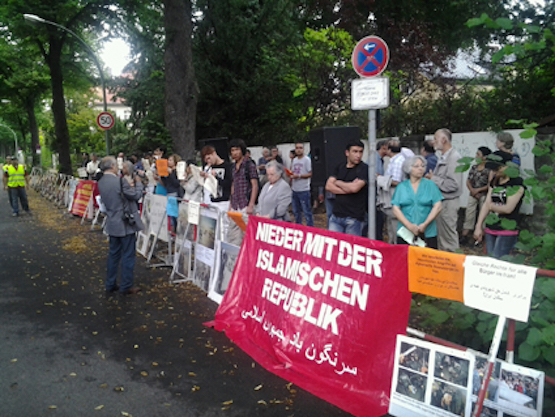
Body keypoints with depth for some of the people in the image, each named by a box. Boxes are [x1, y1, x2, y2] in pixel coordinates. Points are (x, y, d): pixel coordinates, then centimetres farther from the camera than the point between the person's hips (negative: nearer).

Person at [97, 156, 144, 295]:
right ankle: (126, 286, 11)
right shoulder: (120, 181, -20)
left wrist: (129, 185, 11)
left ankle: (110, 284, 25)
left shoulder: (101, 182, 4)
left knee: (113, 254, 17)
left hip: (112, 224, 8)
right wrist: (138, 183, 5)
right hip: (125, 224, -8)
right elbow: (136, 195, -11)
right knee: (128, 256, 3)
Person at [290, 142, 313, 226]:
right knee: (296, 211, 17)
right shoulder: (294, 160, 13)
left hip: (304, 190, -7)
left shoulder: (307, 160, -7)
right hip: (294, 190, 7)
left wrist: (299, 176, -22)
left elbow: (310, 174, -13)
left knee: (307, 212, -5)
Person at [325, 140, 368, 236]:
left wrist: (338, 183, 0)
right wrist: (347, 189, -11)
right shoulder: (340, 167, 13)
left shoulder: (364, 169, -5)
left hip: (354, 218, -5)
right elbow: (328, 186, 3)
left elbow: (354, 188, -18)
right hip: (336, 215, 5)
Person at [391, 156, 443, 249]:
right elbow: (396, 209, 2)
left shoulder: (430, 185, 9)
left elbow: (437, 207, 1)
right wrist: (409, 226, -10)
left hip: (428, 233, 0)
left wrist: (425, 224, -10)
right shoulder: (401, 187, 10)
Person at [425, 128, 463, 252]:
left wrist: (434, 179, -16)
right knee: (440, 236, 18)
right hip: (440, 201, 10)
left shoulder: (454, 158, -17)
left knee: (449, 237, -1)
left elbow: (453, 184, -25)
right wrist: (431, 177, 3)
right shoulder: (443, 158, 14)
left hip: (448, 203, -10)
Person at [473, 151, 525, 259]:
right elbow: (486, 204, 8)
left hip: (507, 231, -7)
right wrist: (479, 226, 4)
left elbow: (508, 208, -16)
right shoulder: (494, 181, 12)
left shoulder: (517, 183, -9)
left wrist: (492, 206, 3)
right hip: (490, 229, 7)